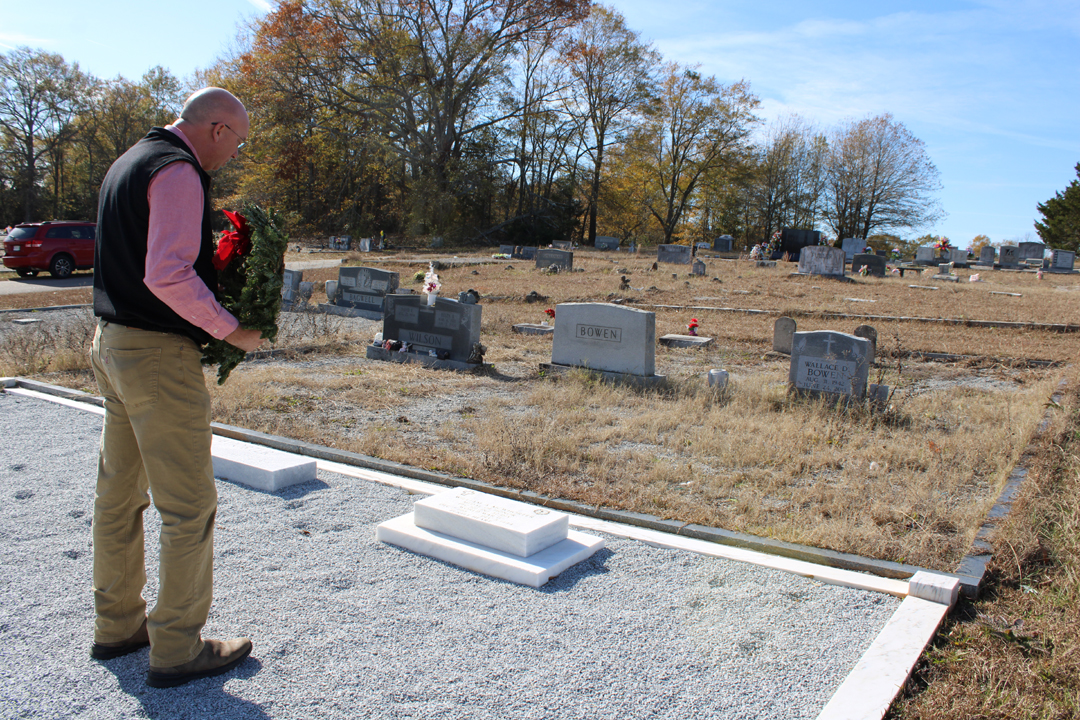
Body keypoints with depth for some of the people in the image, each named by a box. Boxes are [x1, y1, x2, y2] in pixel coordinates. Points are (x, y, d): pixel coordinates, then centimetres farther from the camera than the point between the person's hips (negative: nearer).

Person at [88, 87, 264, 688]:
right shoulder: (178, 171, -14)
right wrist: (233, 331, -16)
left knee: (120, 494, 18)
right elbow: (169, 275, -25)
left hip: (113, 344, 11)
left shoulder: (130, 162, 17)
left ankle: (118, 625, 32)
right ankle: (177, 650, 8)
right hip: (159, 354, -11)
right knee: (190, 505, -2)